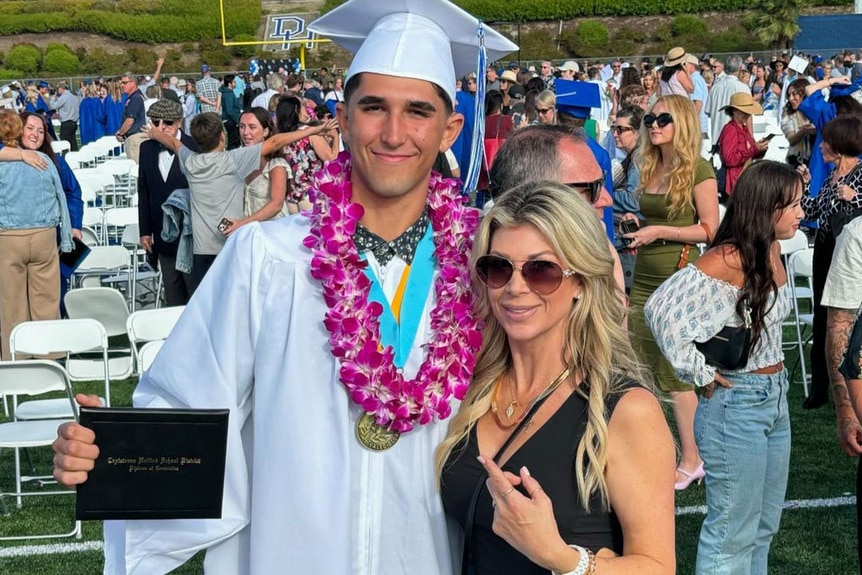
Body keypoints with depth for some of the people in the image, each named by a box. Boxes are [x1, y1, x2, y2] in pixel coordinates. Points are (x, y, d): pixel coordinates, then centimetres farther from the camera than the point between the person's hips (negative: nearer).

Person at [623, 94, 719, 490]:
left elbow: (710, 229, -12)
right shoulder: (649, 168, 12)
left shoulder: (698, 170, -8)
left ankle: (691, 460, 9)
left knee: (675, 371, -2)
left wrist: (660, 232, -18)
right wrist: (635, 224, 5)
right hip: (644, 277, 7)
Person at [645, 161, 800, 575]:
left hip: (774, 398, 8)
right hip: (736, 401, -8)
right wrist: (700, 374, -20)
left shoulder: (772, 252, 4)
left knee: (764, 525, 18)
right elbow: (661, 310, -30)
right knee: (733, 532, 2)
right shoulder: (729, 259, -21)